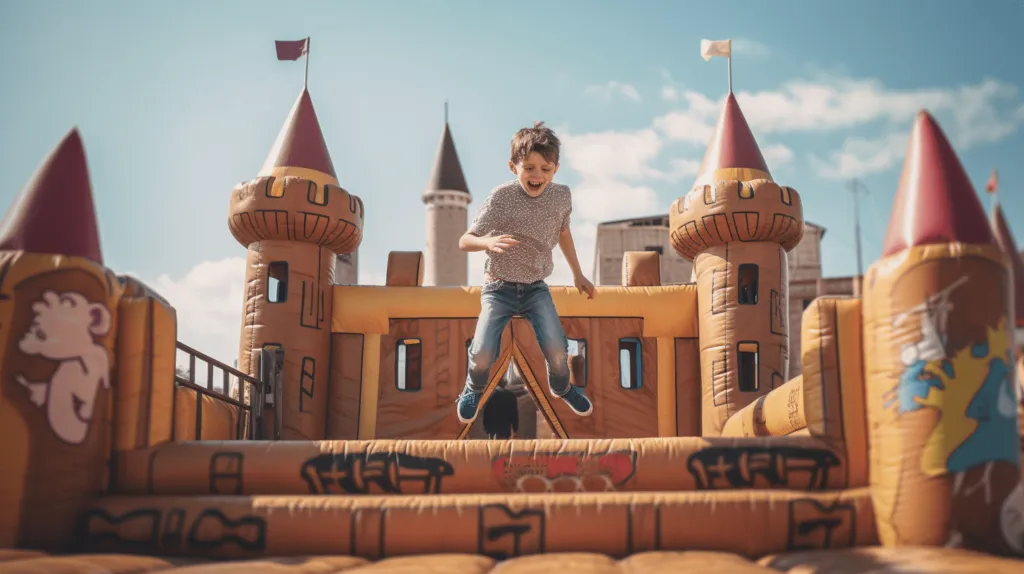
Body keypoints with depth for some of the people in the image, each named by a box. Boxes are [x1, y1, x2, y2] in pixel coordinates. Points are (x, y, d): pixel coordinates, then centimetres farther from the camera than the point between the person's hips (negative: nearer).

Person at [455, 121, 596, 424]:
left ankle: (561, 387, 21)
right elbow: (465, 241, -18)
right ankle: (474, 388, 21)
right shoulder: (501, 197, -19)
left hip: (536, 288, 2)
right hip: (499, 287, -2)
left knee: (556, 349, -17)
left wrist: (578, 274, 21)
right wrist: (489, 242, -40)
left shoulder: (562, 196, -7)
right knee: (483, 354, -18)